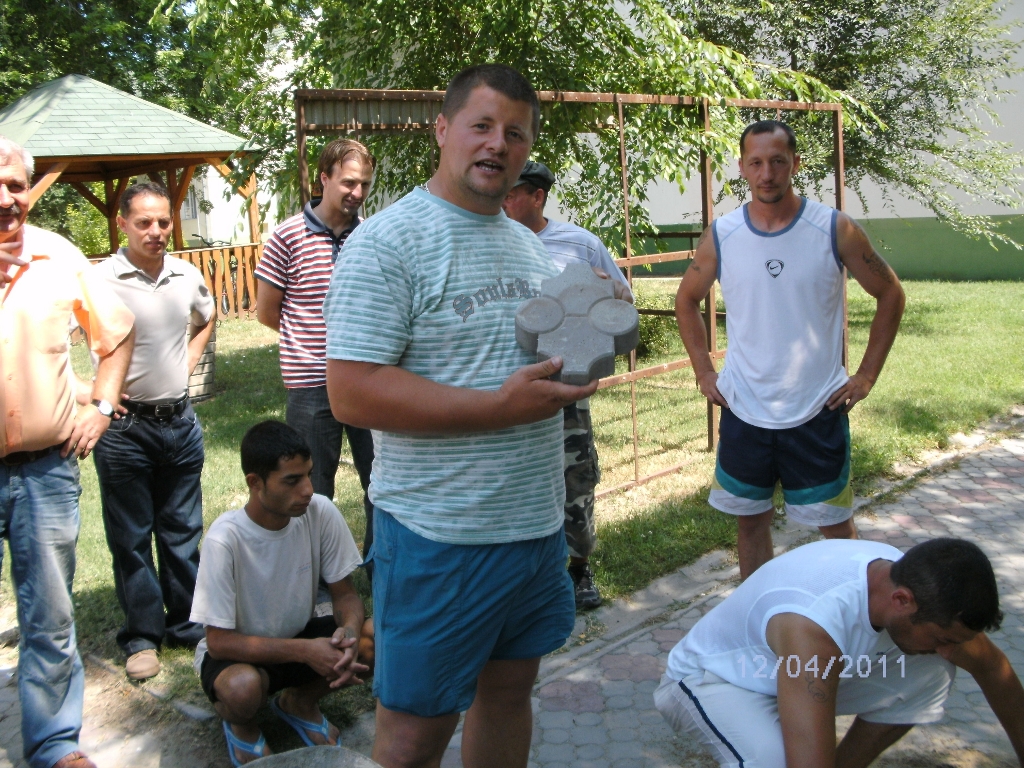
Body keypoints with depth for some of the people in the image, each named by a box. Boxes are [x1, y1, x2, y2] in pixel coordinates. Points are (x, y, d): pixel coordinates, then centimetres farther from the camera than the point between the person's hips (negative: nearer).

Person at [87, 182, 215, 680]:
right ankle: (142, 637, 22)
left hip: (180, 420, 4)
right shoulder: (100, 280, -13)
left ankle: (189, 626, 29)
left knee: (183, 532, 15)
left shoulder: (187, 276, 2)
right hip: (125, 428, -4)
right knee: (131, 538, 8)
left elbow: (206, 320, 24)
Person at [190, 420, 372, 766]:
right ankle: (241, 724, 3)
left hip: (299, 634, 4)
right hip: (239, 650, -4)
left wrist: (349, 631, -32)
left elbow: (345, 594, -9)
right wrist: (304, 651, -33)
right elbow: (219, 641, -24)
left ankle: (299, 701, 8)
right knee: (242, 688, -37)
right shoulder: (225, 540, -29)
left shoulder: (321, 513, -19)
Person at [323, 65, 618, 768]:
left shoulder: (529, 245, 12)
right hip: (440, 536, -7)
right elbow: (353, 394, -21)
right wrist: (501, 407, -25)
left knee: (509, 691, 21)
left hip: (539, 524, 7)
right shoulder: (388, 241, -13)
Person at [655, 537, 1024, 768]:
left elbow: (993, 667, 2)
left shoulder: (911, 580, -17)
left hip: (788, 667, 7)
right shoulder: (812, 629, -42)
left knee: (931, 675, -8)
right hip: (709, 676, -7)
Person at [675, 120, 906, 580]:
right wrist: (703, 372, 5)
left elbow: (890, 294, 3)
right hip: (743, 411, 2)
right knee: (751, 521, 13)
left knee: (836, 525, 8)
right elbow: (687, 300, 13)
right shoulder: (720, 236, -2)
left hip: (818, 411, -2)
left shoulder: (835, 230, -7)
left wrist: (866, 375, -2)